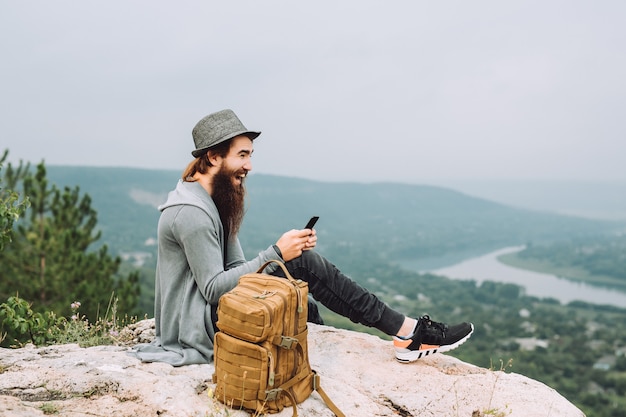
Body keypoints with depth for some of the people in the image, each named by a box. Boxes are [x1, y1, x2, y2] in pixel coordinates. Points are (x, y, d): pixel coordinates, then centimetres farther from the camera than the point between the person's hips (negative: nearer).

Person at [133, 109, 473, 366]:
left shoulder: (213, 202, 11)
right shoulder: (192, 214, -21)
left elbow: (236, 268, 7)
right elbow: (214, 289, -24)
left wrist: (289, 249, -9)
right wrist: (276, 254, -22)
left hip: (209, 313, 10)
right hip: (200, 331, -10)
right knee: (305, 263, -17)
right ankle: (407, 332, -9)